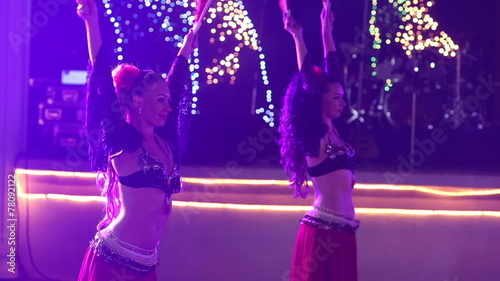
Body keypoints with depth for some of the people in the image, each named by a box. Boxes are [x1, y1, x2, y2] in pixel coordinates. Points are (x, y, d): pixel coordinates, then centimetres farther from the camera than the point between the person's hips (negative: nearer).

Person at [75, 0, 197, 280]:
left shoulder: (162, 141, 9)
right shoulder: (123, 141, -7)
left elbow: (178, 78, 19)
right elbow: (104, 80, -16)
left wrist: (192, 33, 28)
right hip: (114, 257, -7)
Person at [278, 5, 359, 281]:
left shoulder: (332, 130, 13)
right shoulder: (315, 134, -7)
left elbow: (333, 72, 18)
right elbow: (308, 78, -12)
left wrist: (327, 32, 22)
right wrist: (298, 37, -10)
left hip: (341, 229, 8)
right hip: (323, 229, -8)